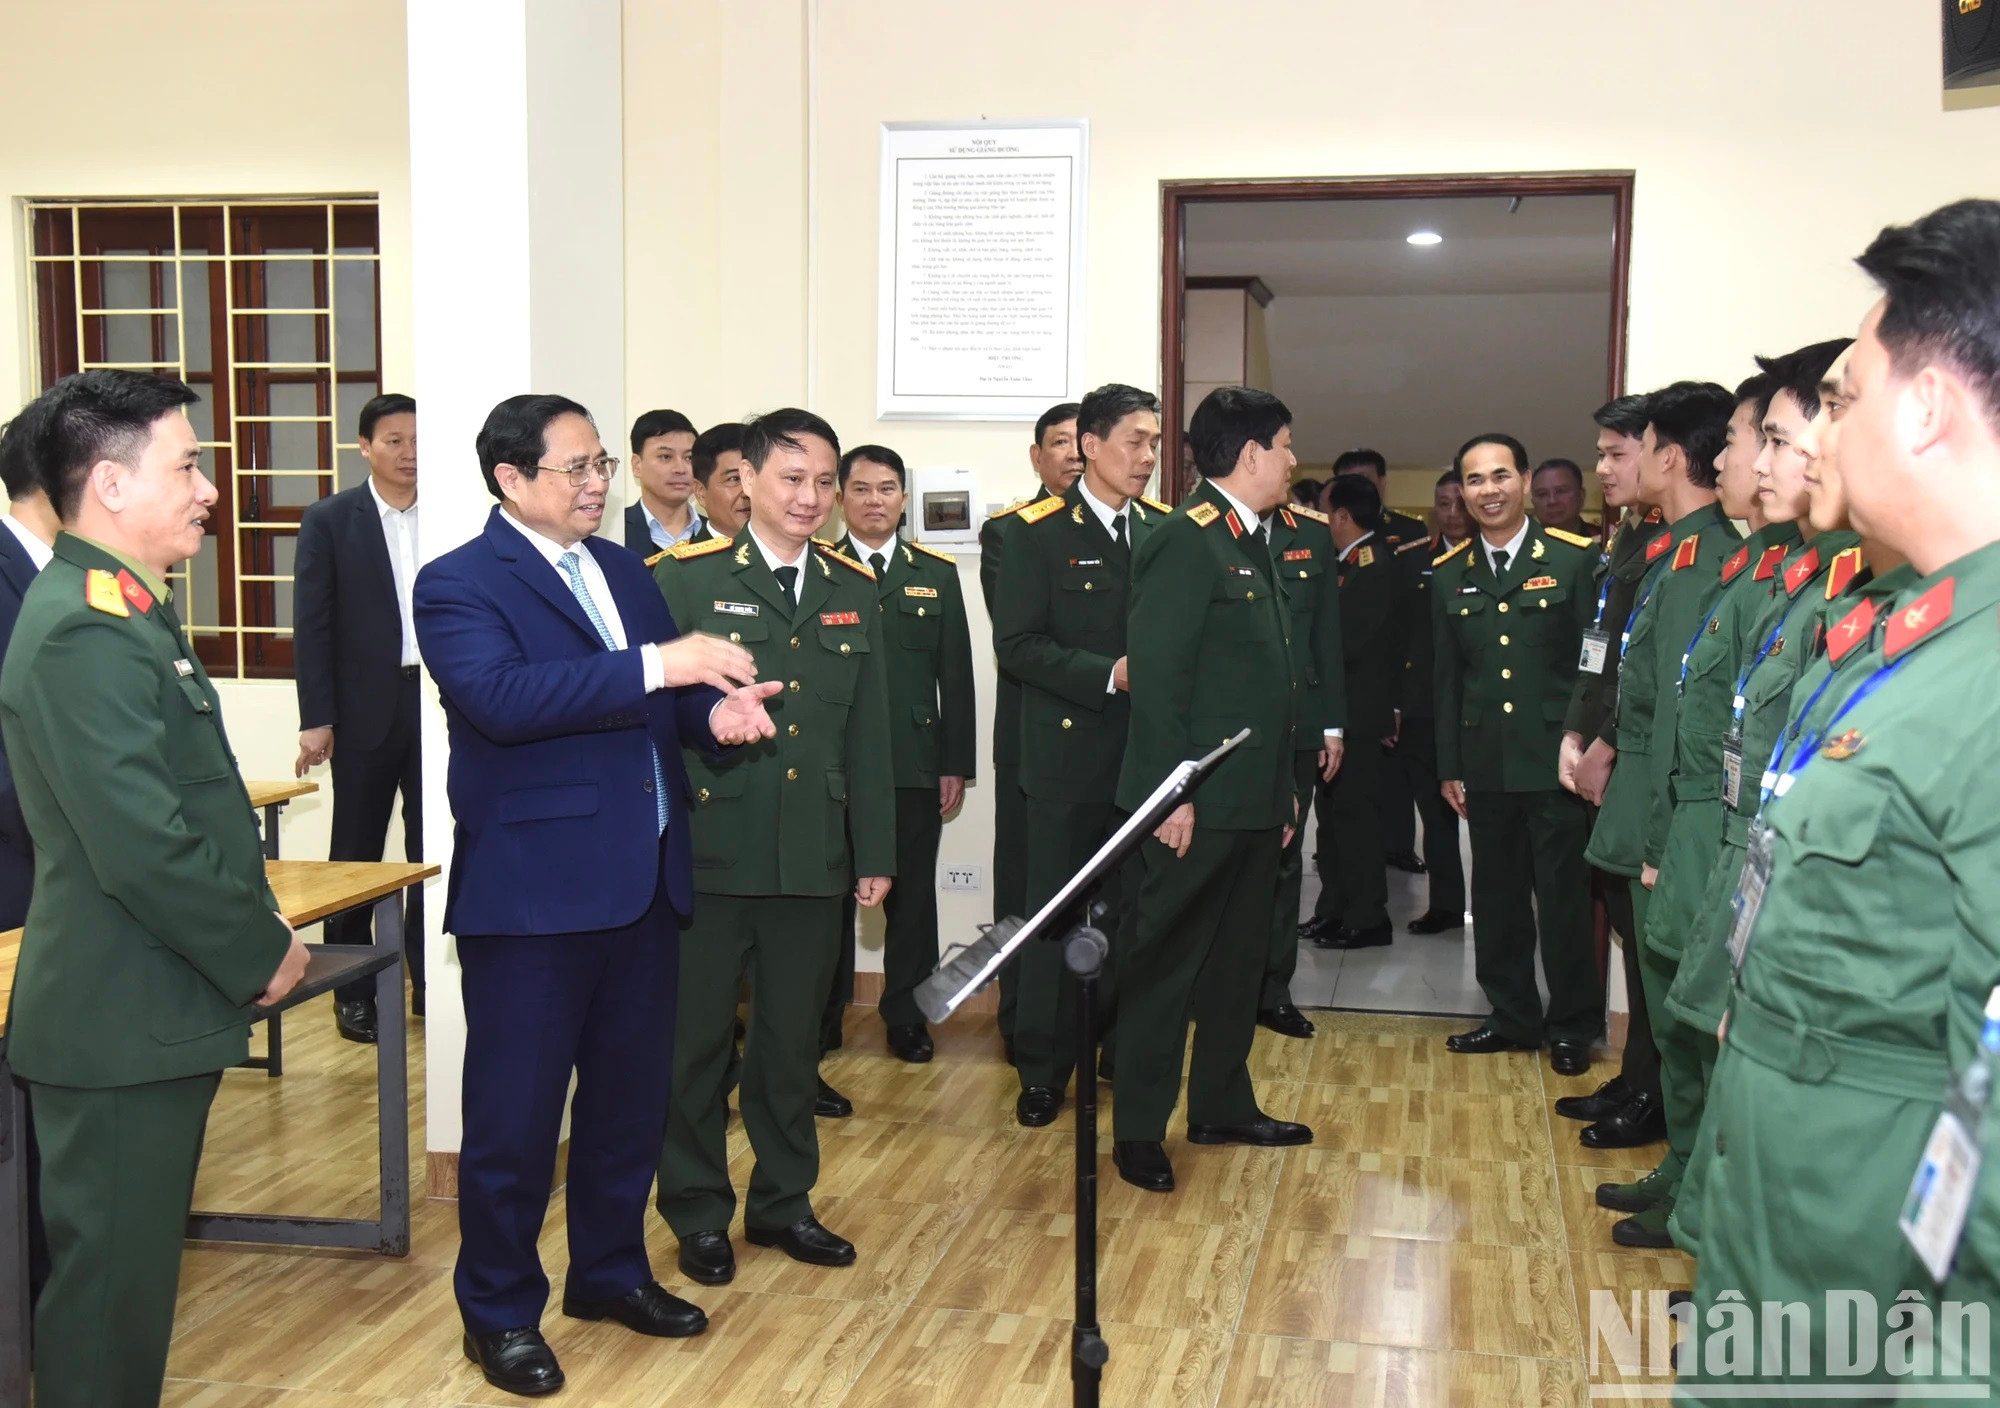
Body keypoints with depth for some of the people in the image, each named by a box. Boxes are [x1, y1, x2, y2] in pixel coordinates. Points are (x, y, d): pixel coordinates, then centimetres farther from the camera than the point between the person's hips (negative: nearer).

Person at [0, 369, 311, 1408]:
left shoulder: (124, 611, 12)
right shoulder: (84, 634, -21)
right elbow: (145, 847, -26)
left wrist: (250, 929, 8)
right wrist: (263, 951, -14)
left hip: (153, 1010, 10)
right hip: (122, 1023, -10)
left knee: (136, 1274, 20)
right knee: (110, 1285, 3)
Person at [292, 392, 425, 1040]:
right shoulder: (330, 519, 0)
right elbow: (312, 625, -3)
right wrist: (315, 720, -8)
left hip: (439, 702, 2)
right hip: (367, 709, -1)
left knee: (433, 849, 6)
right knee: (356, 853, 7)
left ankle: (429, 980, 18)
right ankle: (354, 992, 17)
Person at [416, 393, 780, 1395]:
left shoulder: (623, 570, 14)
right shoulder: (458, 583, -10)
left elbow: (667, 702, 14)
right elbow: (500, 697, -27)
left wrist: (716, 709, -10)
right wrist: (656, 665, -31)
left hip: (644, 880, 7)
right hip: (532, 887, -7)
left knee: (630, 1093, 17)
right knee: (516, 1110, 4)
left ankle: (610, 1271, 35)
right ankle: (499, 1310, 21)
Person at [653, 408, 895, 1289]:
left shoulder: (854, 593, 10)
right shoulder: (684, 579, -3)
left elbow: (869, 733, 12)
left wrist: (875, 852, 11)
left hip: (813, 858, 4)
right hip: (706, 853, -3)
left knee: (793, 1037, 13)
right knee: (696, 1038, 6)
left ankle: (782, 1201, 29)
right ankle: (699, 1212, 22)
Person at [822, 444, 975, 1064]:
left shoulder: (937, 574, 9)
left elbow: (955, 676, 7)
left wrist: (956, 765, 2)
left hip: (915, 765, 1)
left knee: (911, 897, 6)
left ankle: (906, 1018, 19)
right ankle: (822, 1019, 20)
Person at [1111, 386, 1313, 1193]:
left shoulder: (1253, 542, 15)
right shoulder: (1187, 539, -14)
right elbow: (1156, 672, -20)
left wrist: (1284, 789, 16)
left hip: (1254, 798, 10)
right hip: (1198, 801, -9)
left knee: (1238, 958, 18)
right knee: (1168, 960, 0)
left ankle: (1223, 1108, 31)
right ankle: (1138, 1131, 10)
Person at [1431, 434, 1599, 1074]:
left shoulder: (1575, 559, -4)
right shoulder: (1450, 576, 9)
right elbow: (1447, 679, 11)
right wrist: (1448, 767, 9)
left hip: (1556, 760, -4)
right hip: (1486, 766, 4)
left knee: (1564, 897, 3)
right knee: (1496, 897, 12)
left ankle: (1571, 1027, 17)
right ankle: (1512, 1016, 26)